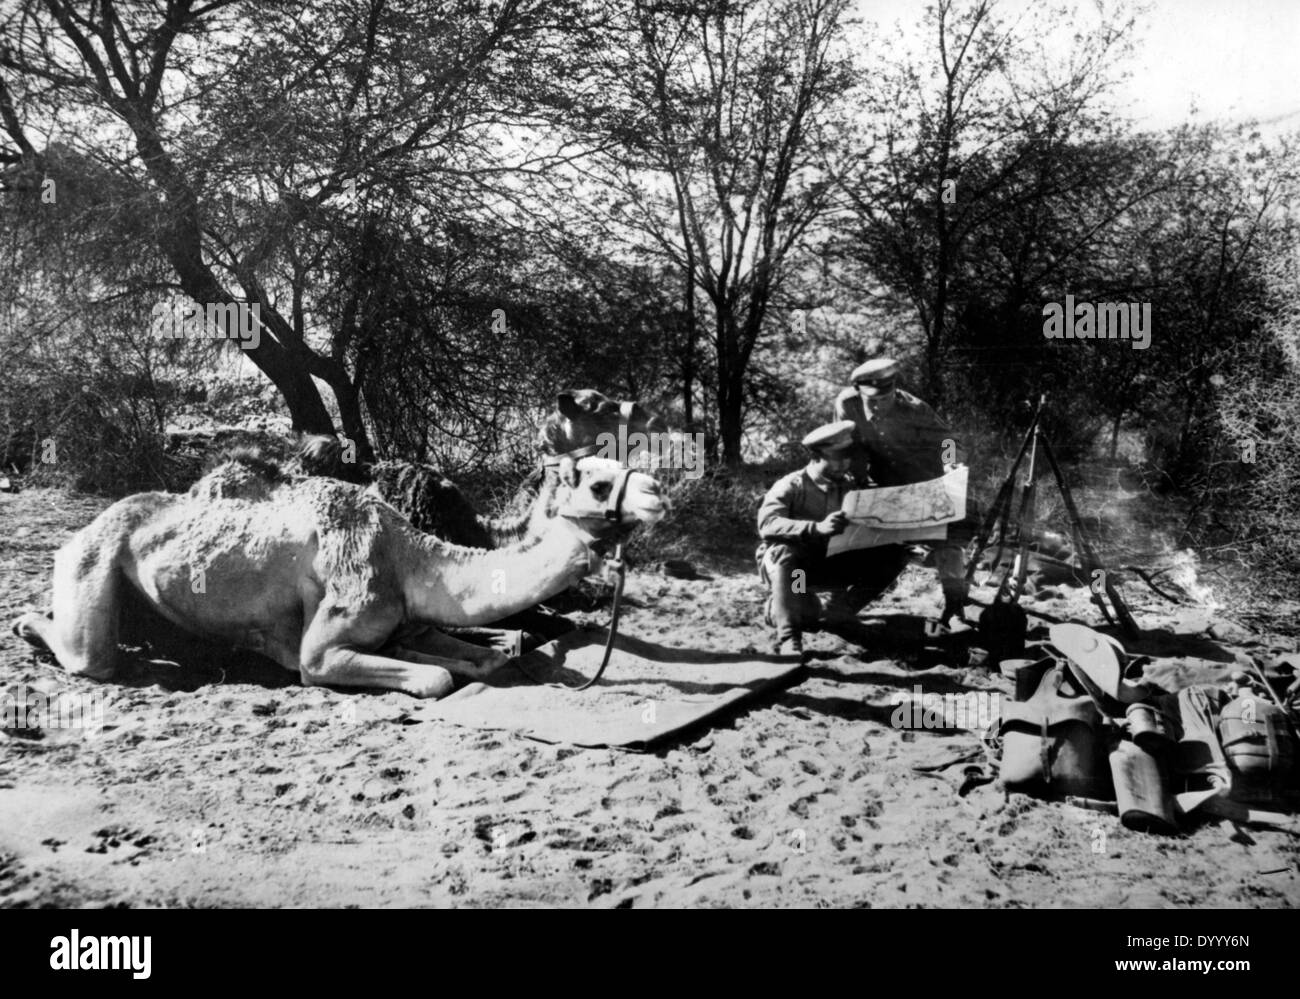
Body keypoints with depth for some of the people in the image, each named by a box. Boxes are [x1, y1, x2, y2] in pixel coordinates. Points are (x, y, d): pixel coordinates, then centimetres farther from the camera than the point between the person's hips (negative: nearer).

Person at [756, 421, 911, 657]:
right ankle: (788, 636, -40)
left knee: (895, 554, -10)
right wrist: (816, 528, -43)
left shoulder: (850, 485, 3)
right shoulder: (791, 486, -13)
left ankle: (837, 614, -2)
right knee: (783, 551, -39)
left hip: (832, 565, 5)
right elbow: (767, 524, -30)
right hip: (792, 566, -5)